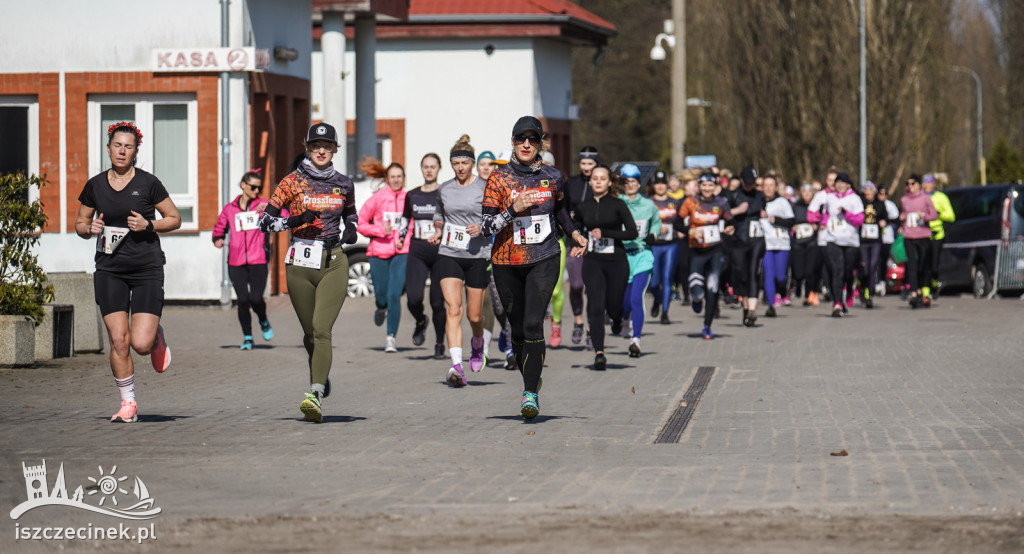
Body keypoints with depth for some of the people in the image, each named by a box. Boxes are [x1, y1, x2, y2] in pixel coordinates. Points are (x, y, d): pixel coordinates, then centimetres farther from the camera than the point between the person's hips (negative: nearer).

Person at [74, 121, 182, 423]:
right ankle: (128, 403, 9)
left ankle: (157, 338, 26)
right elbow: (80, 223, 17)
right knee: (118, 341, -6)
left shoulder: (148, 183, -2)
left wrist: (149, 224, -12)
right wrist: (90, 229, -6)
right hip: (109, 270, 2)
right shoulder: (95, 186, 5)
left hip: (147, 269, -2)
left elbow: (175, 219, 5)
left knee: (141, 344, -11)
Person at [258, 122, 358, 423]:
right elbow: (264, 221, 0)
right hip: (301, 263, 0)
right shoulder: (293, 181, 1)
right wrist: (293, 221, -17)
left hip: (334, 263, 0)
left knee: (321, 329, -17)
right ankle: (321, 380, 37)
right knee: (310, 333, 9)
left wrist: (351, 229, 6)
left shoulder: (343, 184, 8)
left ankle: (316, 397, -27)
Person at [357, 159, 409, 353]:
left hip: (401, 253, -1)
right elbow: (360, 224, 5)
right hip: (379, 253, 1)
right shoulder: (377, 198, 1)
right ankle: (381, 307, 43)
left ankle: (391, 337, -2)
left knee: (394, 295, -13)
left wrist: (406, 240, -4)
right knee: (382, 297, 3)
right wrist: (379, 230, -10)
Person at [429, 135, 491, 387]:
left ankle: (477, 344, 40)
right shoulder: (444, 189, 9)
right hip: (449, 254, 2)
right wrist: (438, 232, 7)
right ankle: (456, 366, -23)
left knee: (474, 315, 5)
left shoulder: (485, 187, -2)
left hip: (478, 255, -2)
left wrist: (482, 227, -17)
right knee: (453, 309, -15)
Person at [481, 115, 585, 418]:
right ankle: (530, 382, 31)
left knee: (533, 324, -16)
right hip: (507, 263, 1)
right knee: (518, 328, 9)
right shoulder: (499, 178, -4)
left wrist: (572, 232, 15)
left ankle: (531, 393, -16)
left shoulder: (552, 177, 3)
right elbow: (488, 227, -7)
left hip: (544, 260, 0)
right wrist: (513, 210, -21)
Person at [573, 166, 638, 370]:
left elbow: (632, 232, -10)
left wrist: (605, 233, -18)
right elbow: (576, 229, 24)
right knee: (595, 306, -12)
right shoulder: (583, 207, 7)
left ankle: (617, 318, 46)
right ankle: (599, 353, -12)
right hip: (592, 261, 2)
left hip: (616, 261, -2)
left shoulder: (617, 205, -3)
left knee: (613, 306, 7)